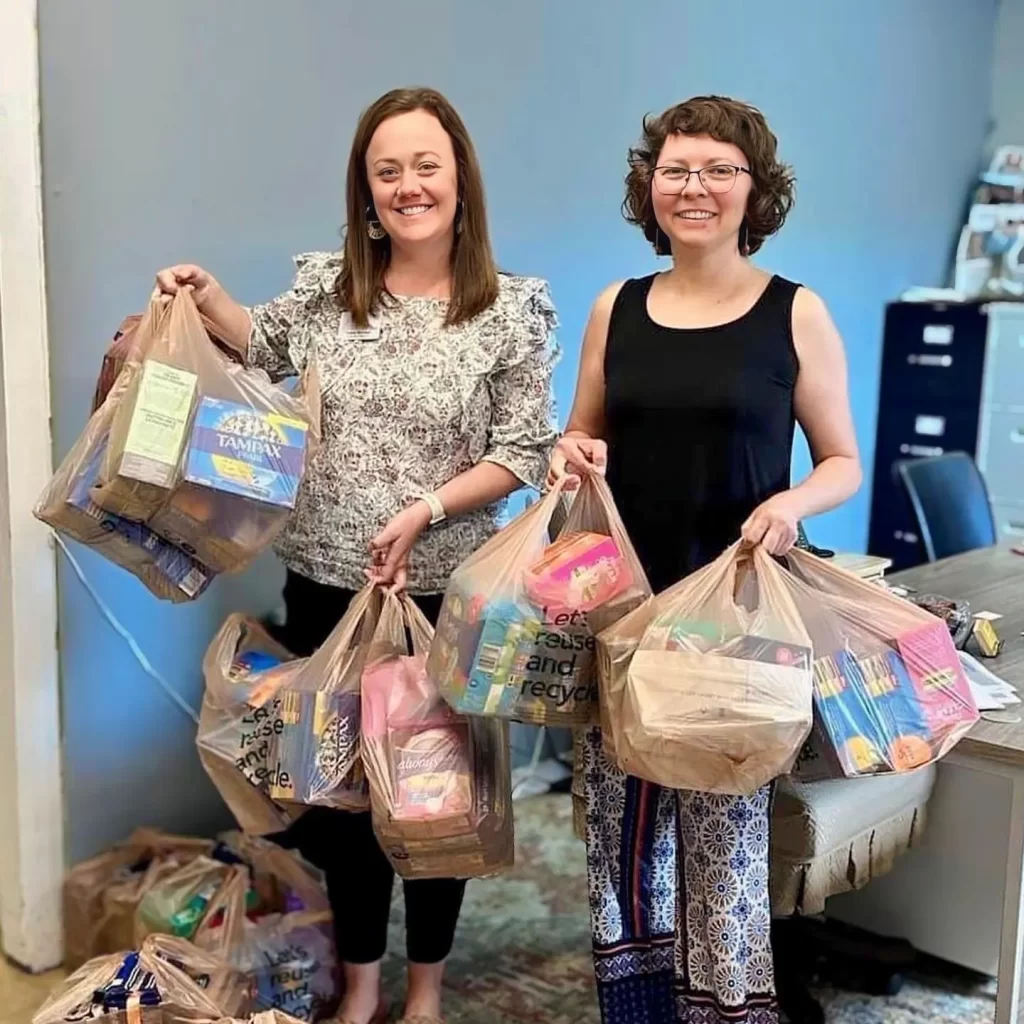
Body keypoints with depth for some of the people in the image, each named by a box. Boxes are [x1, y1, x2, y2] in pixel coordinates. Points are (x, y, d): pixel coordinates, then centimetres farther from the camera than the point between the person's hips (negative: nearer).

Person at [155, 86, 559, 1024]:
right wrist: (206, 296, 4)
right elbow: (267, 350, 21)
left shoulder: (515, 309, -7)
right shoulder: (323, 284, 1)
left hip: (448, 590, -2)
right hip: (325, 581, 3)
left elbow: (523, 455, -8)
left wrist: (425, 511, -18)